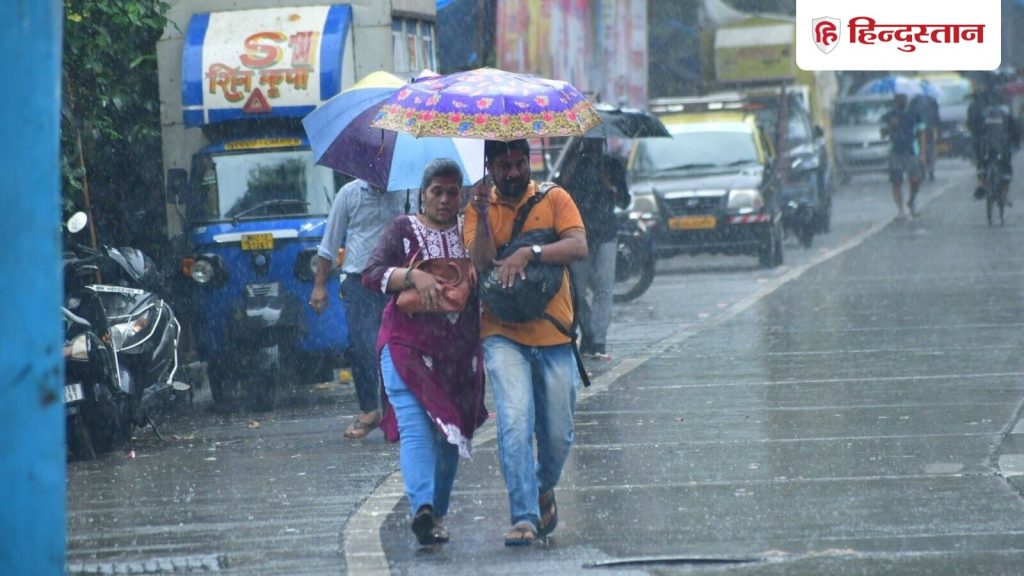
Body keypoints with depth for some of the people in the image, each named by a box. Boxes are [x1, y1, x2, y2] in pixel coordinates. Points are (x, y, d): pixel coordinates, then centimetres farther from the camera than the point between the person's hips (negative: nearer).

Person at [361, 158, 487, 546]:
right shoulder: (403, 230, 7)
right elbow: (371, 275, -2)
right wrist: (414, 276, -18)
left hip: (460, 350, 3)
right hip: (408, 343, -3)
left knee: (452, 432, 6)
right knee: (415, 426, -18)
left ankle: (438, 513, 16)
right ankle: (423, 507, -32)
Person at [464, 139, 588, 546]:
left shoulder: (554, 200, 4)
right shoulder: (480, 209, 6)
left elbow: (579, 248, -12)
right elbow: (481, 265, -8)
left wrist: (528, 253, -24)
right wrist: (483, 216, -21)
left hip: (554, 334, 1)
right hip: (503, 336, -1)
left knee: (558, 435, 8)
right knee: (515, 423, -19)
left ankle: (544, 490, 38)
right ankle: (524, 516, -18)